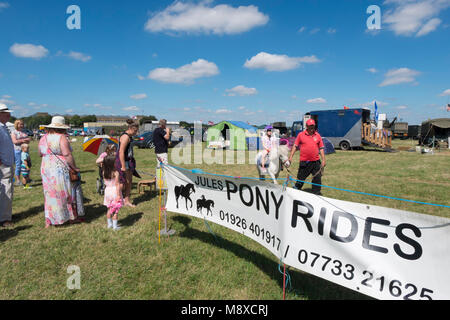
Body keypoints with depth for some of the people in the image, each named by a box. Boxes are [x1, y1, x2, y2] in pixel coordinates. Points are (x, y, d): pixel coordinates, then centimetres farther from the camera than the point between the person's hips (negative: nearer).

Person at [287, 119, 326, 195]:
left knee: (317, 178, 6)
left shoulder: (317, 135, 7)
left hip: (316, 162, 2)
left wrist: (323, 160, 5)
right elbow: (295, 146, 4)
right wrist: (290, 157, -2)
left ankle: (316, 192, 21)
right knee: (300, 178, 6)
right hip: (304, 162, -2)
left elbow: (321, 148, 10)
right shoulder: (301, 135, 1)